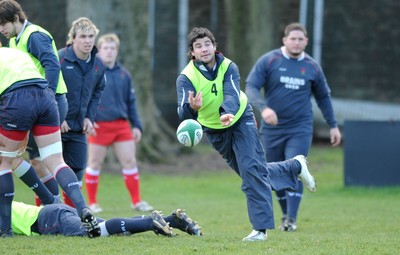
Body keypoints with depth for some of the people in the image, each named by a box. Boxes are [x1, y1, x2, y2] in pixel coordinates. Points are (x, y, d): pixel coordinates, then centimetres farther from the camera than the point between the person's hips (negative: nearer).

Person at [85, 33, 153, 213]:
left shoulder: (123, 74, 10)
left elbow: (131, 102, 15)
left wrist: (136, 125, 11)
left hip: (122, 125, 4)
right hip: (99, 126, -4)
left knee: (130, 161, 2)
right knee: (95, 163, 3)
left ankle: (136, 201, 9)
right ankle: (92, 203, 13)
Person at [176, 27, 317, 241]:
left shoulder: (228, 67, -20)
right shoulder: (186, 78, -22)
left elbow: (232, 95, -37)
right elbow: (183, 115, -35)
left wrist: (228, 113, -59)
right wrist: (191, 108, -59)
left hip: (240, 119, -2)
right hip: (214, 130, 2)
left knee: (251, 169, -16)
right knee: (250, 172, 12)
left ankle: (260, 227, -13)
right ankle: (295, 167, 36)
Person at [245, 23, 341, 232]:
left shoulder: (312, 67, 4)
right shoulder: (268, 61, -4)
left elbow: (323, 97, 17)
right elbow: (251, 87, -11)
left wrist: (333, 125, 16)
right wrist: (263, 108, -30)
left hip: (300, 129, 0)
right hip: (272, 129, 0)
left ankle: (291, 219, -14)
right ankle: (285, 214, 25)